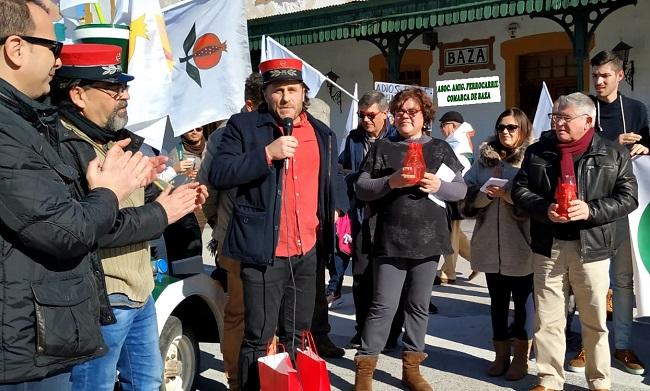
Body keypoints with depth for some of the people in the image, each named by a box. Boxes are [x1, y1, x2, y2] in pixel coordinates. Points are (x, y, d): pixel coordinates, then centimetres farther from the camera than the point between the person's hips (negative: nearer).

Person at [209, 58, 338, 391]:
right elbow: (218, 175, -13)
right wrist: (266, 154, -22)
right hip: (264, 250, -5)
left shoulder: (322, 133, 12)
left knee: (297, 334, 17)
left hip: (307, 250, 5)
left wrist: (327, 234, 17)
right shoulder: (244, 126, -4)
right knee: (258, 338, 1)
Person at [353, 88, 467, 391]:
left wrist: (439, 186, -13)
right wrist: (390, 182, -17)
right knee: (384, 306, -3)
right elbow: (361, 189, -1)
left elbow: (461, 190, 7)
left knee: (419, 305, 11)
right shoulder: (382, 147, 5)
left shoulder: (440, 148, 9)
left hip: (428, 239, 3)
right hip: (390, 240, -2)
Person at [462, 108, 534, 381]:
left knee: (523, 302, 4)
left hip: (521, 245, -4)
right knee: (497, 301, 12)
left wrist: (511, 196, -21)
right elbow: (468, 196, 7)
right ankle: (501, 354, 24)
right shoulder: (484, 160, 11)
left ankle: (521, 357, 15)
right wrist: (487, 193, -11)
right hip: (490, 243, 4)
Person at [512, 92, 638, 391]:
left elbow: (628, 197, -1)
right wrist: (544, 209, -13)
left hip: (592, 248, -1)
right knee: (547, 319, 6)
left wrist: (591, 210, -16)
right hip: (548, 247, 2)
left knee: (594, 320, 9)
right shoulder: (537, 151, 6)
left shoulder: (613, 154, 1)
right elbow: (520, 189, 6)